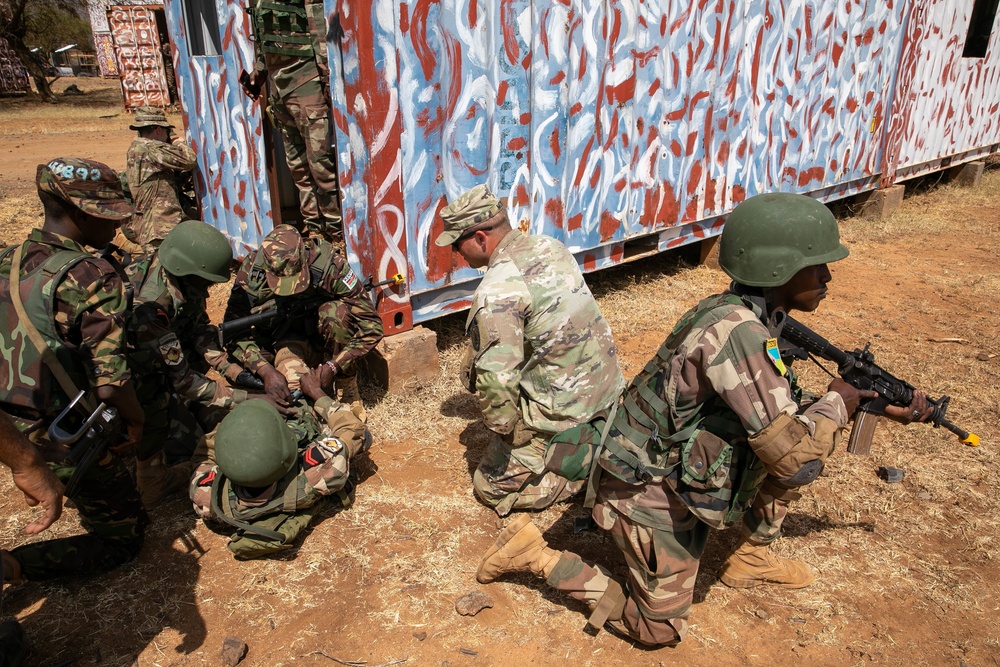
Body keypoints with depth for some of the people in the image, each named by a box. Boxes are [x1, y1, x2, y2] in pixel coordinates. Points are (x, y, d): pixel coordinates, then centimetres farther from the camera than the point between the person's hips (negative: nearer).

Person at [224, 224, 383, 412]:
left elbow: (371, 326, -27)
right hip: (286, 339, 0)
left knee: (336, 312, -34)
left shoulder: (328, 264, -28)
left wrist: (331, 367, -33)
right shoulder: (251, 271, -21)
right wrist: (266, 370, -36)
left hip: (323, 337, 0)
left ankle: (348, 388, -14)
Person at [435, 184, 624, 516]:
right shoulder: (550, 245, 2)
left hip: (564, 412, -8)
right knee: (475, 361, 18)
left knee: (491, 487, 11)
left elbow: (496, 378, -31)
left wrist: (503, 431, -13)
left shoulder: (497, 290, -25)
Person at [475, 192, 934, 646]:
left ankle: (751, 558, 25)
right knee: (659, 629, 6)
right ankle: (535, 553, 12)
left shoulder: (752, 318, -2)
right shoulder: (736, 330, -31)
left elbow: (783, 411, 12)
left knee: (801, 430, 9)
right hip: (651, 491, -9)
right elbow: (796, 460, -30)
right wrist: (836, 404, -12)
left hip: (684, 470, 9)